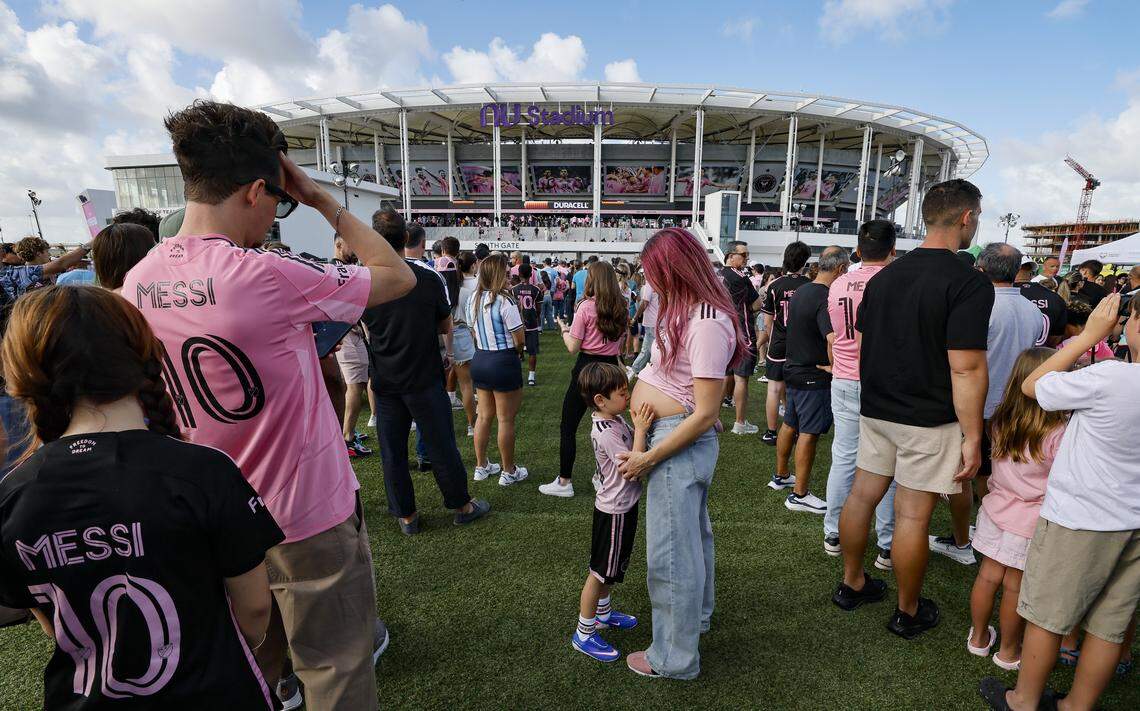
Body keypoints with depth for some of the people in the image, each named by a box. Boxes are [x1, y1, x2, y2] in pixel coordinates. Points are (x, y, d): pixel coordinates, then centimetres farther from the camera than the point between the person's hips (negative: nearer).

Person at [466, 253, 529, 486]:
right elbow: (519, 340, -15)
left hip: (479, 359, 7)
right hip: (503, 362, -7)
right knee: (506, 419, 5)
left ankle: (481, 466, 29)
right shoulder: (504, 301, -19)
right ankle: (509, 471, 18)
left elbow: (474, 331, 11)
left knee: (484, 416, 18)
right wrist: (518, 352, 5)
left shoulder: (473, 299, 3)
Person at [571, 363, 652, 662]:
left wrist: (640, 425, -1)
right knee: (601, 571, 5)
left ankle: (603, 613, 46)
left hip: (621, 505, 9)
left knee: (611, 568, 26)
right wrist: (640, 429, -31)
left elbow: (633, 449, 13)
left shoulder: (615, 419, 1)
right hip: (615, 510, -9)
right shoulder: (605, 432, -28)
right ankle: (583, 634, 21)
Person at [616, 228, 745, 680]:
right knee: (691, 532, 26)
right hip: (669, 434, 10)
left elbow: (705, 414, -24)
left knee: (670, 551, 4)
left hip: (680, 440, -10)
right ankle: (697, 613, 50)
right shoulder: (688, 310, 6)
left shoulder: (707, 323, -24)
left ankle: (674, 657, 24)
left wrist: (649, 458, -18)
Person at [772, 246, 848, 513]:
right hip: (814, 377, -9)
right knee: (809, 433, -1)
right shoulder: (827, 298, -22)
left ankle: (781, 475, 35)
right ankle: (799, 495, 7)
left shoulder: (801, 290, 7)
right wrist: (833, 366, -21)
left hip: (793, 369, 9)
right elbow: (834, 339, -37)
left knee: (790, 424, 20)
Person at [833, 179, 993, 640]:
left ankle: (852, 584, 31)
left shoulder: (884, 276, 6)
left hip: (876, 409, 6)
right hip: (928, 420, -6)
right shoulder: (969, 283, -15)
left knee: (862, 496, 15)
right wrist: (972, 436, -12)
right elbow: (966, 369, -19)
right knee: (912, 516, 5)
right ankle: (908, 613, 23)